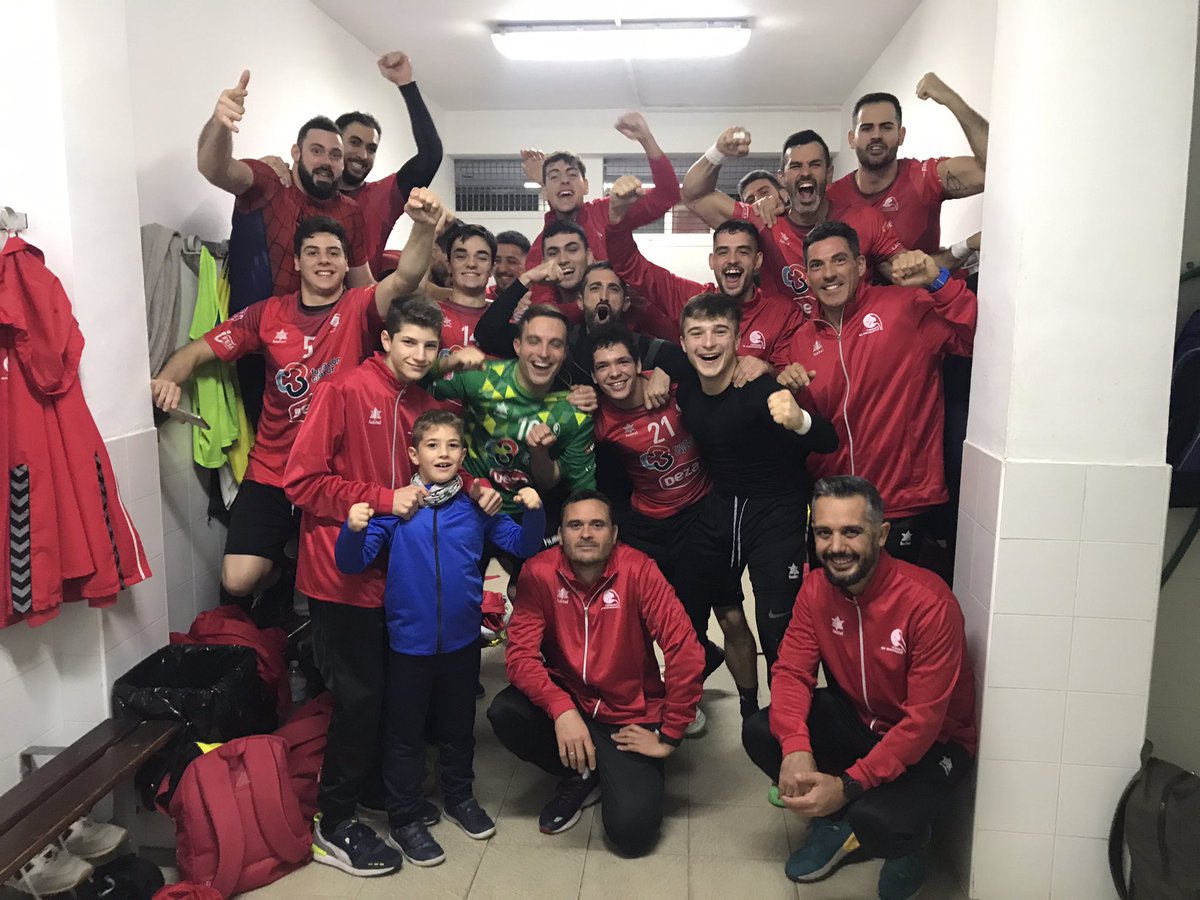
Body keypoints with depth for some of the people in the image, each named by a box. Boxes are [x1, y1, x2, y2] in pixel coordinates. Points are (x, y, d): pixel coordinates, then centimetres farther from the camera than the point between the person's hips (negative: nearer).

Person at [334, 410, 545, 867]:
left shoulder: (477, 505, -3)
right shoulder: (394, 505, -10)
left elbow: (522, 546, -1)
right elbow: (352, 562, -13)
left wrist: (533, 513, -19)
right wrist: (354, 530, -33)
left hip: (461, 638, 3)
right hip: (409, 640, -2)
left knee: (458, 726, 21)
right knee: (406, 732, 11)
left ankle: (459, 795, 42)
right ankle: (405, 817, 29)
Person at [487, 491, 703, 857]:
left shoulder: (638, 570, -19)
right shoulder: (539, 572, -13)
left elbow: (685, 652, -21)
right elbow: (521, 653, -17)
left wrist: (669, 737, -15)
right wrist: (561, 709, -33)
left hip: (630, 717, -3)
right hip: (567, 701, 3)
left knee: (631, 830, -20)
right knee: (503, 712, -25)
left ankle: (623, 774, 18)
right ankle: (581, 776, 5)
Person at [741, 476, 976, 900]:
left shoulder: (928, 602, -28)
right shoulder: (817, 588, -10)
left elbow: (924, 721, -27)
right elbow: (792, 671, -11)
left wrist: (848, 785, -34)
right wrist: (795, 748, -30)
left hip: (932, 740, -5)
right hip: (855, 721, 5)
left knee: (876, 820, -32)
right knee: (759, 732, -16)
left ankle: (908, 841, 7)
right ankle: (836, 823, 9)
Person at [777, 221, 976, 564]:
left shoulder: (905, 307, -9)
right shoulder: (804, 339, 6)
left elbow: (973, 337, -19)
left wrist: (938, 281, -26)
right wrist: (788, 393, -10)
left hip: (900, 504, -5)